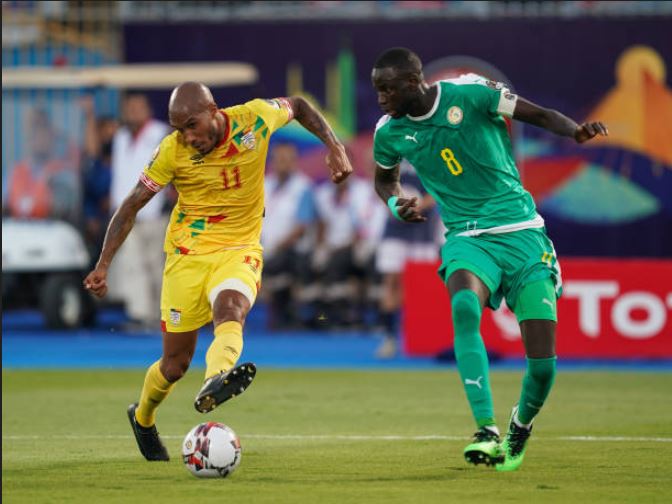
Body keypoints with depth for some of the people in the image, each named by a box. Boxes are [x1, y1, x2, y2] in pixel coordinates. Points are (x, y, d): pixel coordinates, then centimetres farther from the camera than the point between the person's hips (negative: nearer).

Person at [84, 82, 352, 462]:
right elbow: (132, 206, -4)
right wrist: (104, 265, -11)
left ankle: (214, 383, -62)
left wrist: (335, 148, -1)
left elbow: (298, 106, 11)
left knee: (229, 309, -35)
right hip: (188, 255, 0)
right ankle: (142, 418, 33)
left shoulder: (255, 118, -11)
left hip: (240, 251, 0)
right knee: (175, 364, 4)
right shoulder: (172, 152, -13)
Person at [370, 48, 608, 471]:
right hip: (467, 240, 2)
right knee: (464, 307, -35)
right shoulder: (390, 132, 4)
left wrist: (576, 131, -23)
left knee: (542, 364, -9)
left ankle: (521, 426, 25)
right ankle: (486, 430, -36)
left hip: (521, 233, -2)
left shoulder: (470, 93, -8)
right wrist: (396, 204, 3)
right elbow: (386, 179, 25)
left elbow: (541, 115, -3)